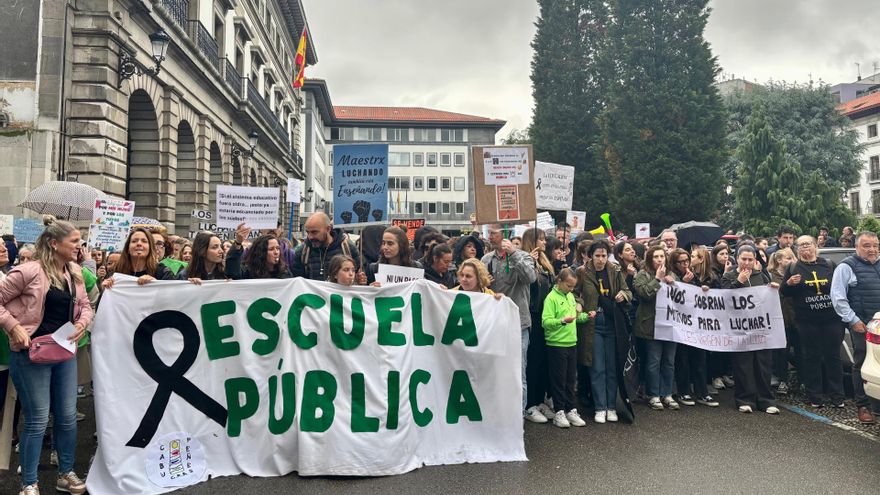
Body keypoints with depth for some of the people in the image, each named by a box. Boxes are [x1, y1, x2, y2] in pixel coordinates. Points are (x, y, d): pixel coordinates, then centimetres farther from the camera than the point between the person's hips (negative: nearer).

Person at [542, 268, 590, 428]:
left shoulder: (570, 296, 11)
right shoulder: (551, 298, -13)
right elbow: (546, 322, -21)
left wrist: (585, 316, 5)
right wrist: (563, 321, -35)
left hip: (571, 343, 7)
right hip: (556, 345, -7)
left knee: (571, 379, 13)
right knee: (559, 380, 2)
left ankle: (570, 410, 22)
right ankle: (559, 412, 11)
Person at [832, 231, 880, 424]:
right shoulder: (847, 267, -4)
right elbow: (837, 297, -8)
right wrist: (853, 320, -12)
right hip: (862, 325, -5)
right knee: (862, 365, 0)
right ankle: (863, 406, 10)